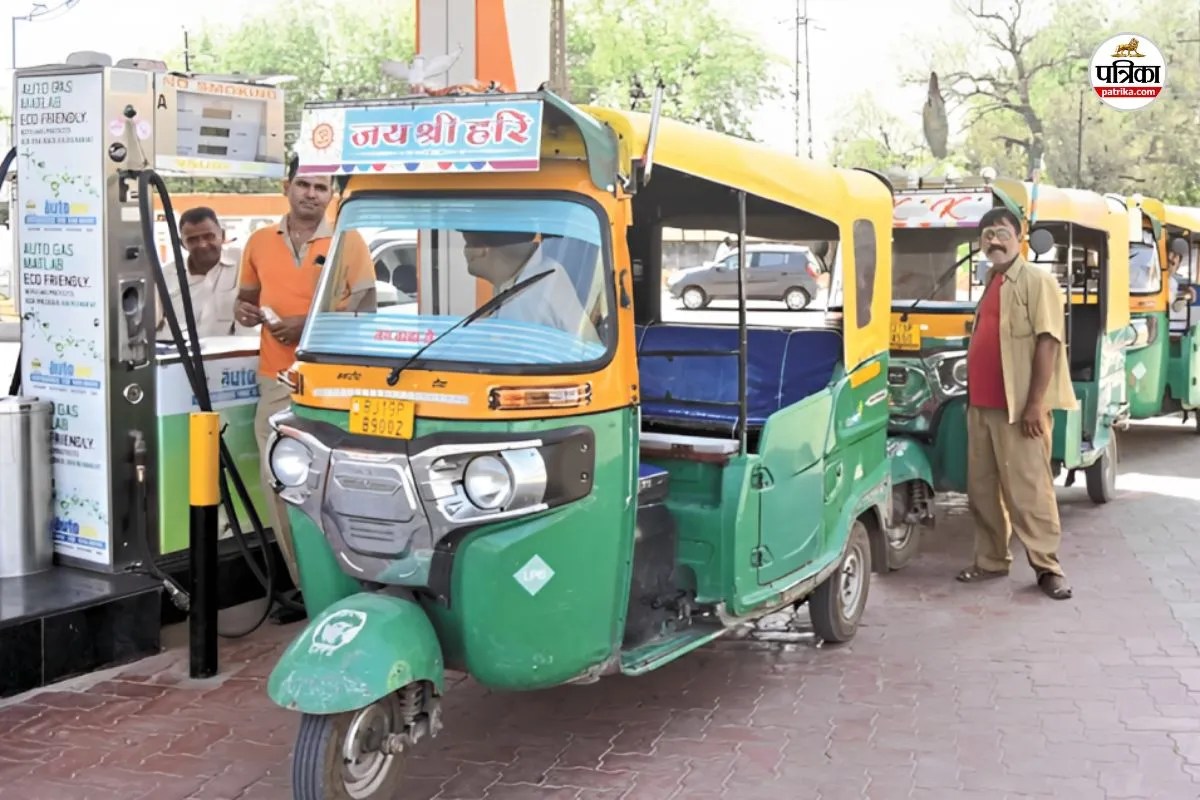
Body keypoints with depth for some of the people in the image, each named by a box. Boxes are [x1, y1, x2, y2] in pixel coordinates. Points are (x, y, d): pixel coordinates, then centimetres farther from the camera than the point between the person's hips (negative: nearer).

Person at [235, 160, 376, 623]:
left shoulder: (349, 243, 1)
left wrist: (309, 325, -13)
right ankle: (307, 584, 13)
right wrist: (244, 312, -1)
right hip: (276, 382, 4)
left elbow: (366, 313, -2)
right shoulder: (259, 242, 13)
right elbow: (246, 299, 24)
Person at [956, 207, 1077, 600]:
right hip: (981, 406, 8)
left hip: (1018, 407, -8)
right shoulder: (990, 285, 18)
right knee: (981, 490, 12)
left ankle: (1047, 567, 3)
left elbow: (1048, 341, -14)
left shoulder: (1037, 280, -6)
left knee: (1028, 489, -4)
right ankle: (991, 560, 23)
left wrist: (1036, 403, -20)